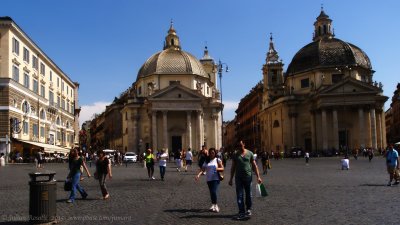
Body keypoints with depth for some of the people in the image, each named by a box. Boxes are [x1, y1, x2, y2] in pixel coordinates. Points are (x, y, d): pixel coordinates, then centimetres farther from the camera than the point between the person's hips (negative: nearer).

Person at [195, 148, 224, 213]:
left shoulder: (217, 160, 2)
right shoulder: (206, 161, 9)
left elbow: (222, 169, 0)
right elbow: (203, 169, 0)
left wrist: (217, 169, -19)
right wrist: (198, 174, -16)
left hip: (216, 179, -4)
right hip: (209, 179, 4)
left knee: (214, 192, -16)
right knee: (211, 193, 11)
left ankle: (215, 205, -3)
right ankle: (213, 205, 24)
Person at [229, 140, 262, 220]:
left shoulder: (250, 153, 2)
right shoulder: (235, 155, 5)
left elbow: (254, 166, 3)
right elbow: (233, 167, 9)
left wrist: (258, 176, -3)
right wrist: (231, 179, 7)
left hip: (248, 177, -1)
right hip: (238, 177, 1)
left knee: (248, 194, 9)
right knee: (239, 195, -2)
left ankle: (249, 209, 28)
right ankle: (241, 212, 1)